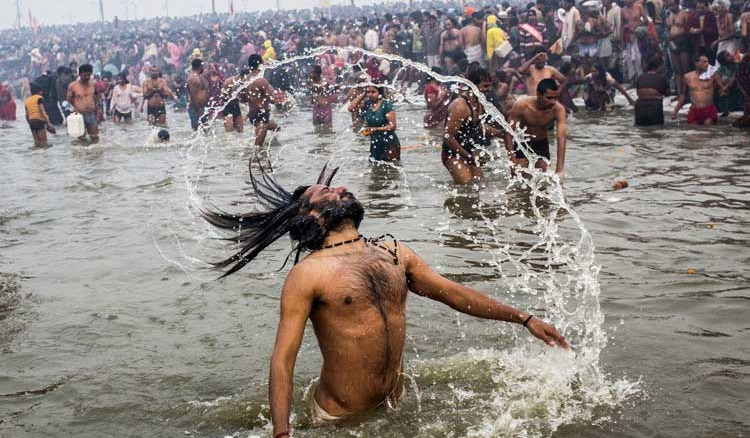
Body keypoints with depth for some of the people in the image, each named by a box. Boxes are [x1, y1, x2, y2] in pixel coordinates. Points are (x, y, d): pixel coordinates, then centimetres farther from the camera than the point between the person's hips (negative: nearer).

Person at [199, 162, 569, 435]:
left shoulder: (394, 254, 6)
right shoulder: (308, 274, -13)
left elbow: (455, 294, 12)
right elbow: (283, 359, -16)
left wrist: (523, 319, 11)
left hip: (397, 408, 5)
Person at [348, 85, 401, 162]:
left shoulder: (387, 105, -13)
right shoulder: (367, 104, 2)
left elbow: (392, 126, -15)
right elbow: (351, 108, -7)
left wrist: (375, 129, -24)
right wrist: (363, 94, -6)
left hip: (389, 144, -5)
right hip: (375, 144, 5)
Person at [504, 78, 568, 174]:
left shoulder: (558, 109, -28)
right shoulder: (521, 105, -29)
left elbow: (561, 138, -34)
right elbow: (509, 133, -22)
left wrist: (559, 169, -43)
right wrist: (513, 159, -31)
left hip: (541, 144, 2)